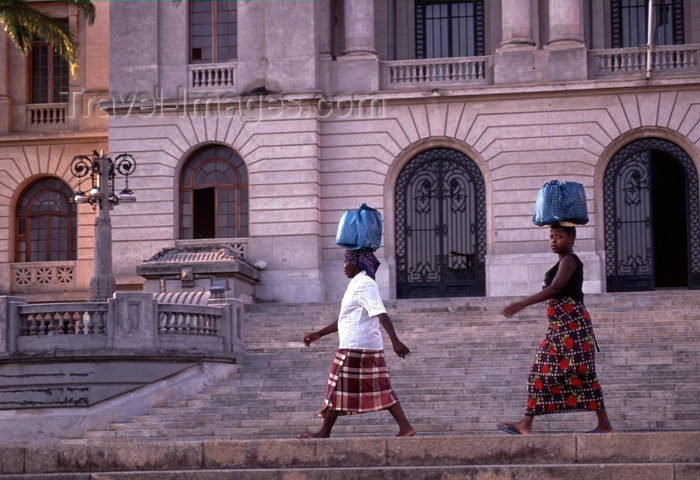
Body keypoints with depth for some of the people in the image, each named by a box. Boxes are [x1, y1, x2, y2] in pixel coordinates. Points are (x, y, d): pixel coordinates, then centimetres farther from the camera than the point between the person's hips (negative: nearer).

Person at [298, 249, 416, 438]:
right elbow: (344, 320, 28)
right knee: (381, 390, 6)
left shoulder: (365, 285, -12)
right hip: (369, 347, 10)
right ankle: (405, 428, 2)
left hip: (356, 347, -10)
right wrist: (318, 334, 29)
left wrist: (395, 341, -32)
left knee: (339, 389, -1)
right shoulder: (357, 284, 20)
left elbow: (381, 314, -23)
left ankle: (324, 433, 8)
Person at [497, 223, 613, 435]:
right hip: (560, 325, 10)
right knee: (541, 370, 6)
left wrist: (522, 304, -27)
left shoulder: (569, 260, -10)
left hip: (571, 324, -10)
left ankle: (604, 425, -3)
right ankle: (526, 424, 6)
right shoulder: (565, 262, 19)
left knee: (582, 373, -8)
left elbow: (554, 289, -23)